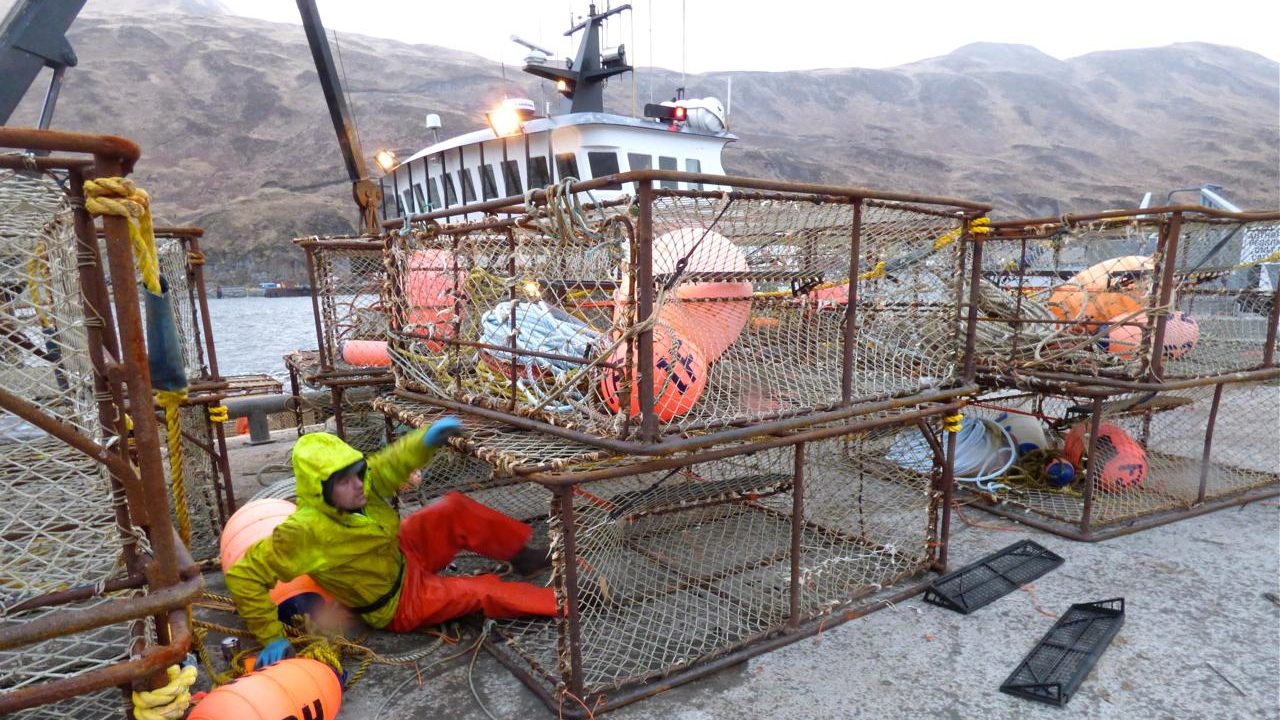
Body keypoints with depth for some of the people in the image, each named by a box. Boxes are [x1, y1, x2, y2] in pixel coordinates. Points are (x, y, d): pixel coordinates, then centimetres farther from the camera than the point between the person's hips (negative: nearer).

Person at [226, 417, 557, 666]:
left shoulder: (361, 484, -19)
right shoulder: (305, 531, -34)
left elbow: (391, 463, -9)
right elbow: (243, 575, -26)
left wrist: (427, 440, -31)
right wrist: (272, 638, -23)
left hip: (402, 556, 6)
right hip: (399, 604, -6)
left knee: (456, 510, -9)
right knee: (484, 592, -11)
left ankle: (522, 554, 8)